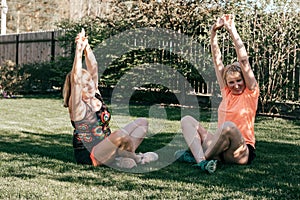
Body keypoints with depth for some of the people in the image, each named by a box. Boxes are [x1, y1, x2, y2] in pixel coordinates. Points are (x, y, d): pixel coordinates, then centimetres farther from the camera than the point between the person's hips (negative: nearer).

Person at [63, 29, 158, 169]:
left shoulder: (96, 97, 6)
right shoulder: (78, 106, -13)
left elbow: (93, 69, 1)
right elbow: (76, 79, -28)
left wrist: (87, 47, -11)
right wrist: (79, 51, -30)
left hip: (104, 149, 9)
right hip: (89, 156, -9)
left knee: (142, 123, 9)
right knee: (120, 134, -37)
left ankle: (123, 155, -8)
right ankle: (136, 158, -8)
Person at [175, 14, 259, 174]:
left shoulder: (251, 93, -1)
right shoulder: (226, 93, 12)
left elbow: (244, 61, -11)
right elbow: (217, 61, 8)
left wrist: (232, 31, -12)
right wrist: (214, 31, 1)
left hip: (240, 153, -6)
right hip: (220, 149, 6)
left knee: (229, 125, -37)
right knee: (187, 120, -7)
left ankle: (196, 154, -17)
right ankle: (201, 160, -33)